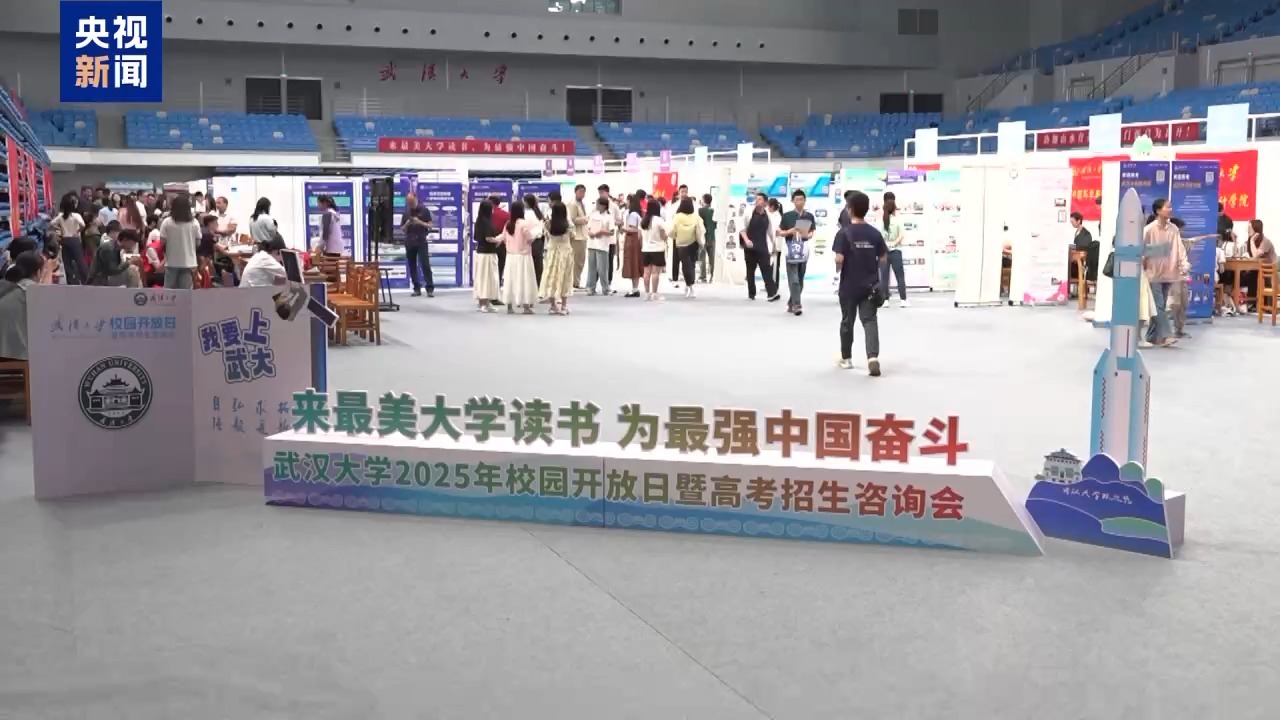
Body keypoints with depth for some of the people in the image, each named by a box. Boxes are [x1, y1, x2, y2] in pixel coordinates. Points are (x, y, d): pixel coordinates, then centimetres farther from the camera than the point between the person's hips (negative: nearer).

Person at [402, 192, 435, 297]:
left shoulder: (424, 210, 2)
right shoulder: (406, 213, 11)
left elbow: (430, 226, 0)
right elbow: (403, 229, 13)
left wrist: (420, 222, -15)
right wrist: (407, 224, -8)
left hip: (421, 241, -4)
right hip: (409, 242, 4)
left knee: (425, 264, -10)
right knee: (412, 266, 4)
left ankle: (430, 289, -13)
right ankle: (417, 288, 9)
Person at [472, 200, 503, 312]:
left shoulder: (479, 220, 10)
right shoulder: (487, 221, -15)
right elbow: (488, 238, -23)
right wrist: (498, 239, -5)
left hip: (479, 252, 8)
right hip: (488, 253, -8)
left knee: (481, 277, 12)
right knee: (488, 277, -3)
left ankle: (482, 302, 18)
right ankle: (485, 304, -2)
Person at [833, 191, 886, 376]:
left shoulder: (844, 233, -11)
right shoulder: (875, 233, 0)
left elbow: (839, 259, -18)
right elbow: (884, 258, 3)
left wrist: (838, 269, 2)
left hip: (849, 285, -2)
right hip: (870, 285, 2)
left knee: (847, 321, 13)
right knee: (870, 320, 0)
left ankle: (846, 358, 25)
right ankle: (873, 357, -20)